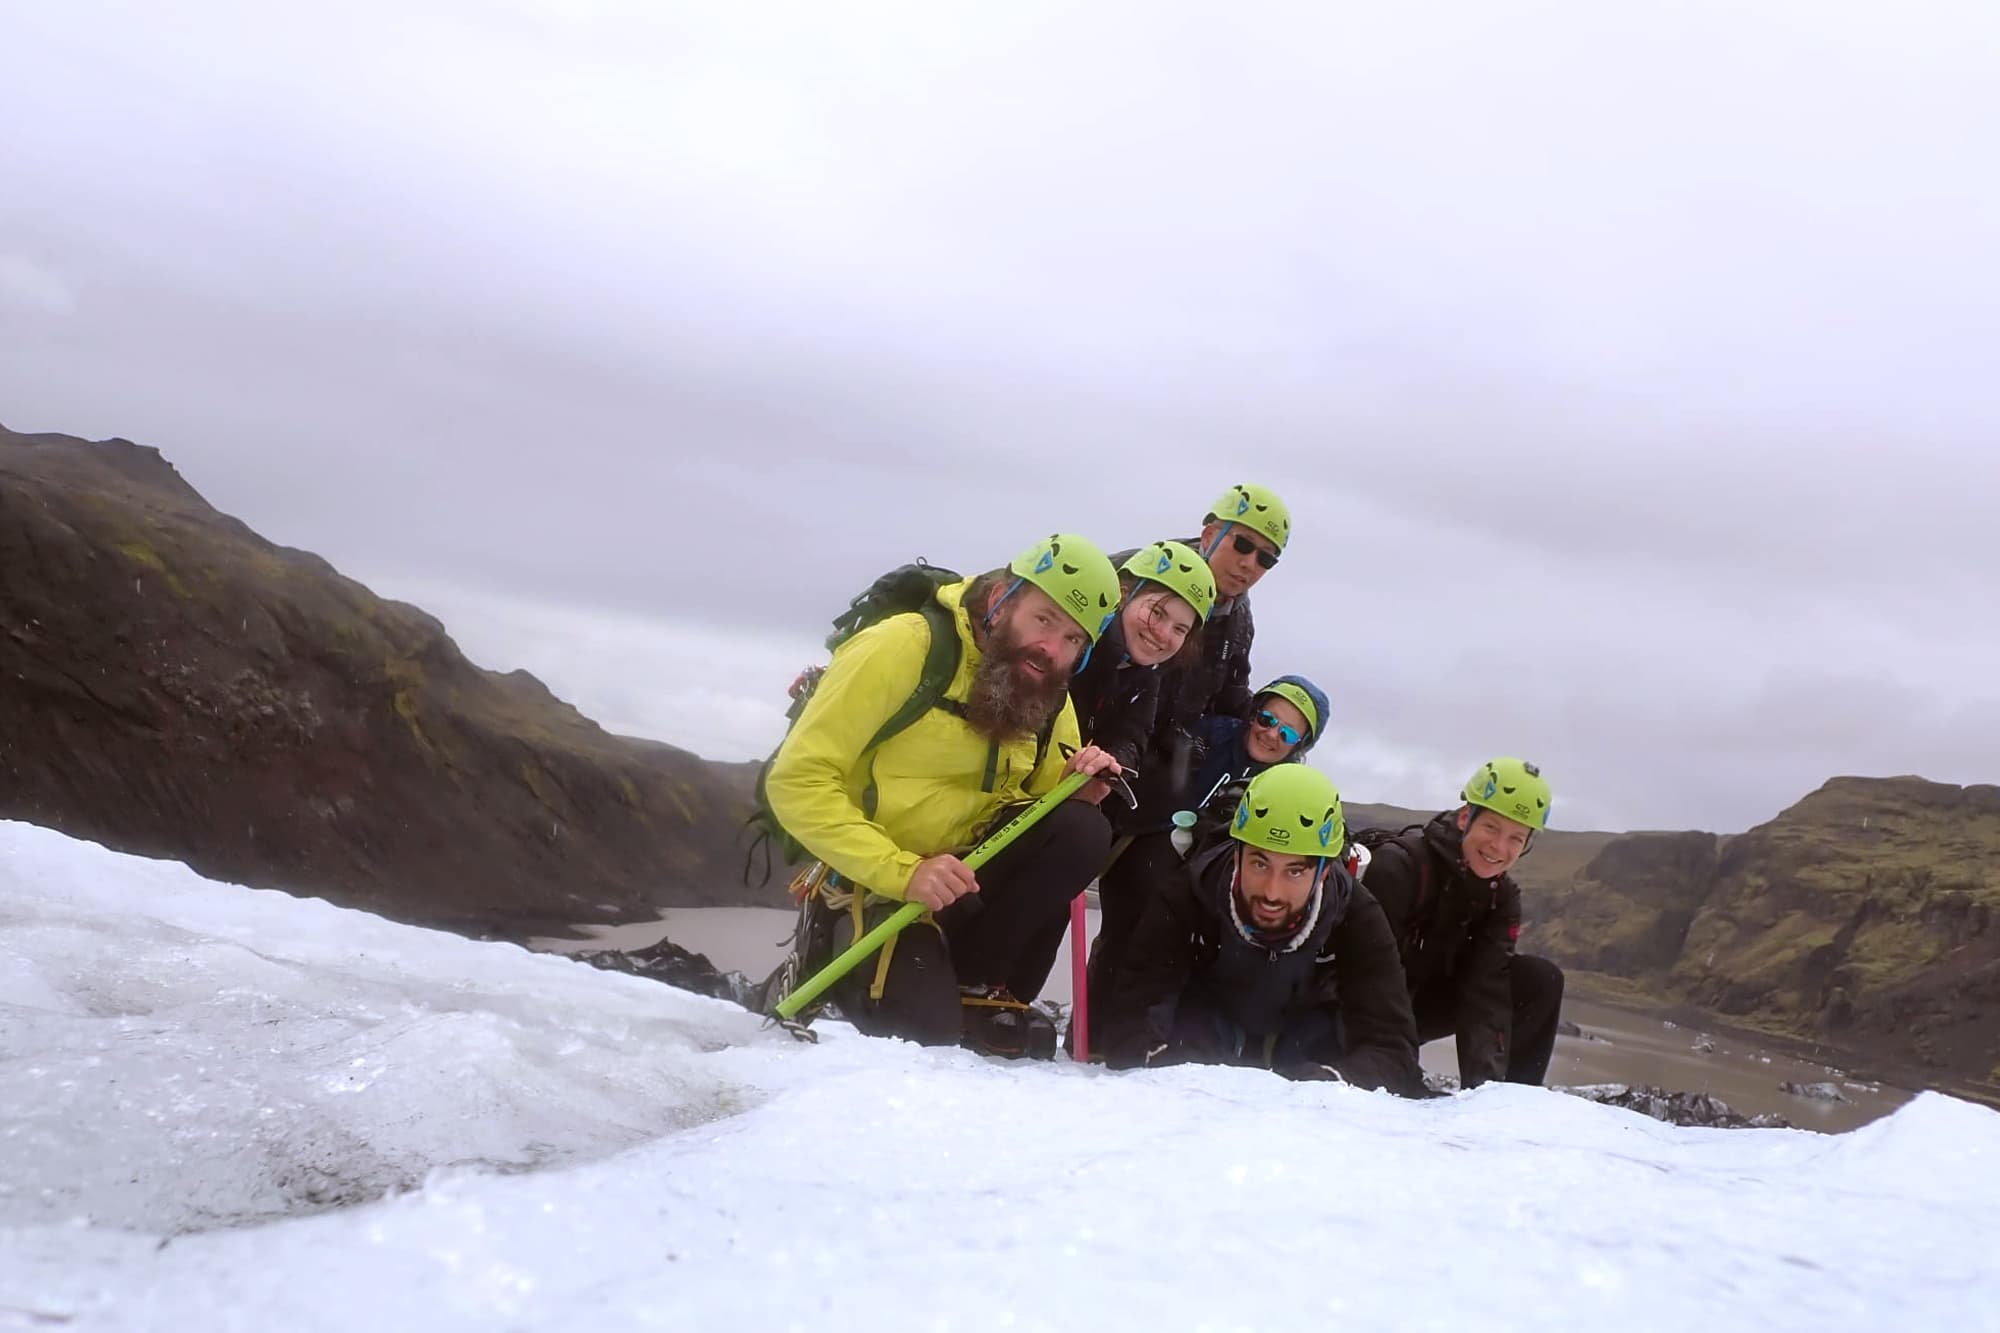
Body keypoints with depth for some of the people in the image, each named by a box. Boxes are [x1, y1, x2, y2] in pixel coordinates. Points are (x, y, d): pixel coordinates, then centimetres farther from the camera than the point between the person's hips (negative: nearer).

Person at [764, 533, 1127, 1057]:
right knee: (924, 1026, -25)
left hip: (969, 880, 6)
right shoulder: (905, 648, -18)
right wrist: (902, 871, -29)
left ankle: (976, 985, -4)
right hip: (876, 885, -5)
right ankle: (829, 973, 8)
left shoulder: (1050, 698, 2)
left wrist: (1075, 793, -15)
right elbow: (798, 781, -21)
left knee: (1082, 831, -19)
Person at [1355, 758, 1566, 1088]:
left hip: (1419, 1003, 7)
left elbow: (1485, 989, -14)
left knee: (1541, 981, -7)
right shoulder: (1399, 865, -27)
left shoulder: (1502, 897, -5)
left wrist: (1484, 1084, -27)